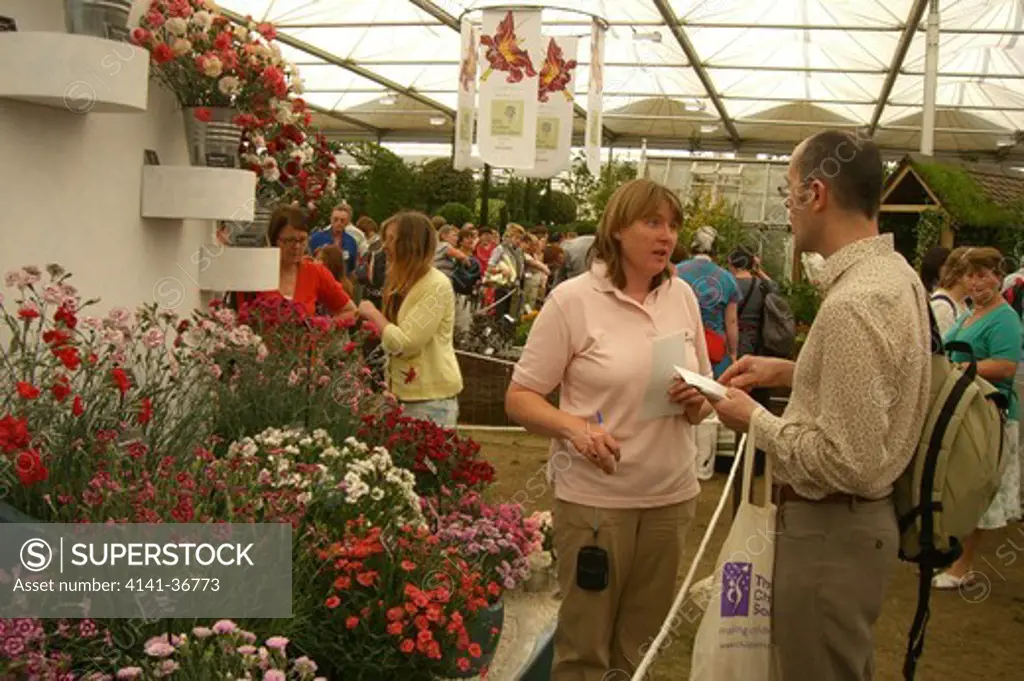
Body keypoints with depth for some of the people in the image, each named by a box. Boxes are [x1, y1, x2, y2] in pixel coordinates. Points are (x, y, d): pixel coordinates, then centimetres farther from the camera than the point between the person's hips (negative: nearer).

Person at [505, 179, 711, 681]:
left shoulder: (683, 296, 6)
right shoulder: (572, 299, -8)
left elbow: (703, 400, 14)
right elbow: (519, 398, -7)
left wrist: (697, 403, -8)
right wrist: (573, 427, -24)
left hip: (672, 497, 5)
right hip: (594, 499, -4)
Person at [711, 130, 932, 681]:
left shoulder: (852, 305, -27)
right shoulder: (896, 272, 4)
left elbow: (847, 463, -28)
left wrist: (755, 420, -15)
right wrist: (789, 372, 10)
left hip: (830, 531, -10)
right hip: (864, 515, 10)